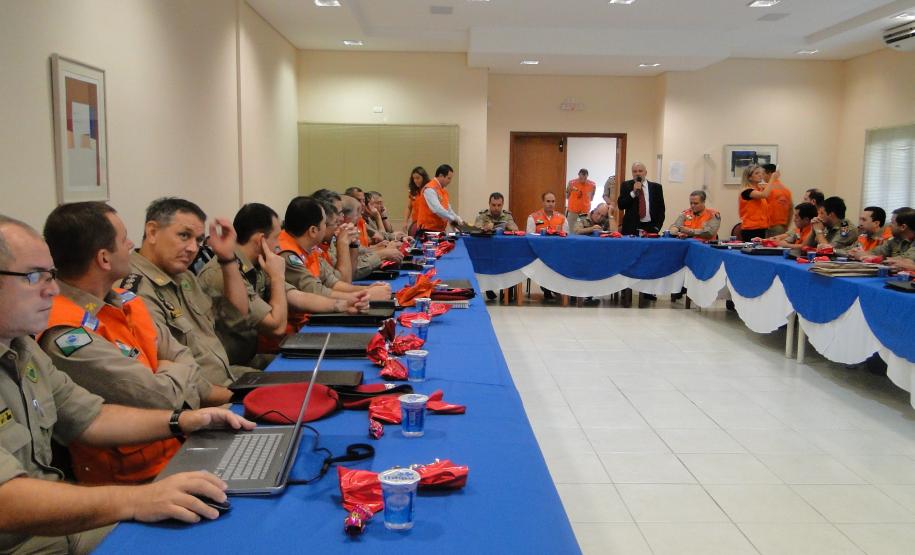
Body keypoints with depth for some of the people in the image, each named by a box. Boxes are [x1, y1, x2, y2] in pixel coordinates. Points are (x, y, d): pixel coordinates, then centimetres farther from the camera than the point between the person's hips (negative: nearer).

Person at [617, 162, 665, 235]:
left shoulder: (656, 187, 7)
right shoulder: (626, 185, 6)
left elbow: (661, 209, 8)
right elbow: (620, 205, -3)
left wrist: (657, 227, -3)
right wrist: (633, 192, -14)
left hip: (650, 227, 1)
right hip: (631, 227, 0)